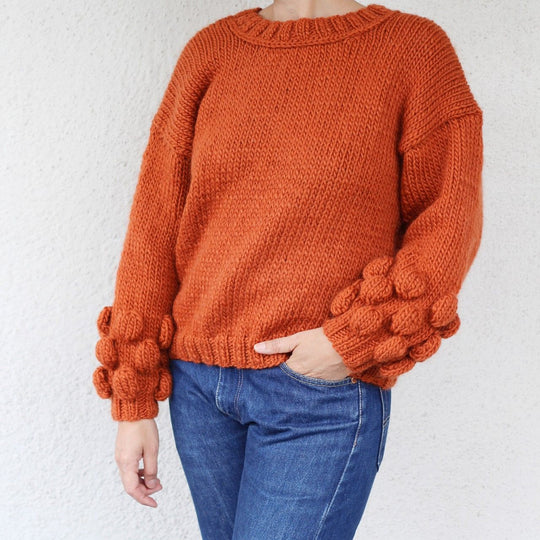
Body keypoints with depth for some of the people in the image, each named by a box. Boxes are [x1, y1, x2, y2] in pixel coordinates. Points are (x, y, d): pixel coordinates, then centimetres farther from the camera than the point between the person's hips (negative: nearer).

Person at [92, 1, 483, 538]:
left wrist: (355, 339, -16)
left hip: (324, 392, -3)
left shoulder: (418, 48, -3)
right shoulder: (210, 49, 3)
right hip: (197, 383, 4)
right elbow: (154, 230, 1)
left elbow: (448, 226, -2)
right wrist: (132, 403, 0)